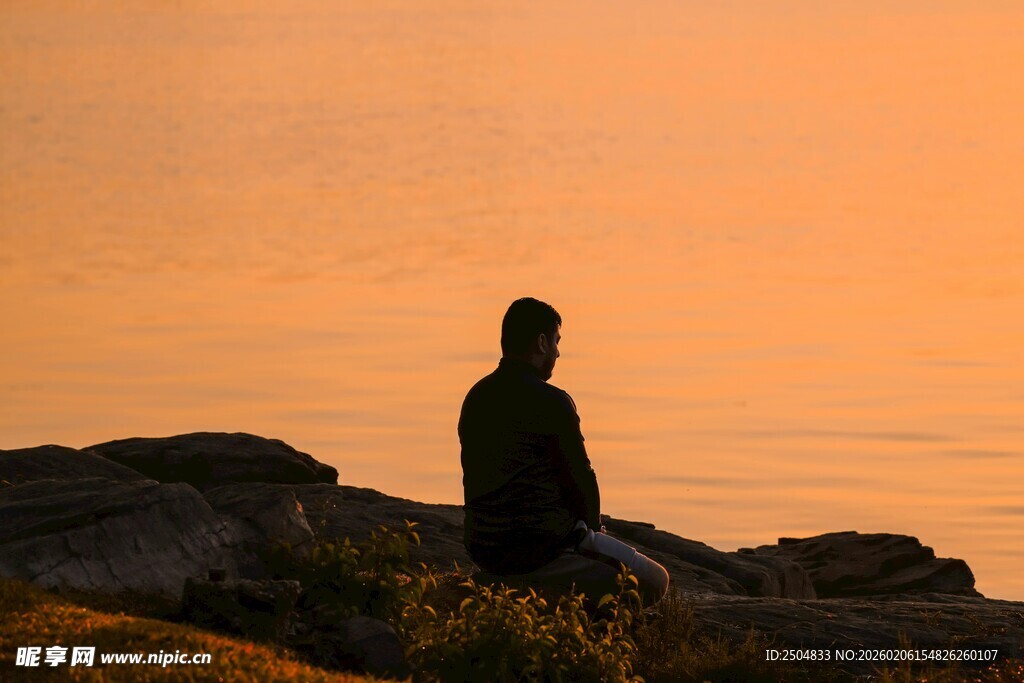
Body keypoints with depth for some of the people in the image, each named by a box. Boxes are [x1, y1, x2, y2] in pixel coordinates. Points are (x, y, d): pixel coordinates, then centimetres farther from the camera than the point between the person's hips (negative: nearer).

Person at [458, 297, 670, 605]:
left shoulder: (476, 397, 9)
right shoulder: (551, 402, -15)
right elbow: (580, 479, -12)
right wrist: (592, 530, 10)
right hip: (540, 550, -8)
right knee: (654, 581, 3)